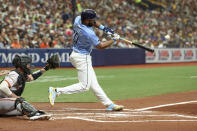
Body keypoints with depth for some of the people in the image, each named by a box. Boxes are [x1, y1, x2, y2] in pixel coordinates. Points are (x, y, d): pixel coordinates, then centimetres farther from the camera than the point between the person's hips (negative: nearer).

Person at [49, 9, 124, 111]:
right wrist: (114, 40, -3)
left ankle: (109, 104, 18)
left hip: (75, 54, 10)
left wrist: (102, 27, 2)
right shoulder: (89, 33, -29)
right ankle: (57, 91, -9)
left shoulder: (78, 19, -7)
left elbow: (93, 22, 15)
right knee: (84, 86, -5)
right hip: (82, 58, -10)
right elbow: (101, 46, -15)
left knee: (93, 83, 12)